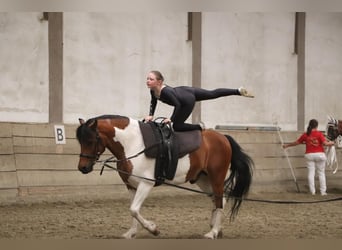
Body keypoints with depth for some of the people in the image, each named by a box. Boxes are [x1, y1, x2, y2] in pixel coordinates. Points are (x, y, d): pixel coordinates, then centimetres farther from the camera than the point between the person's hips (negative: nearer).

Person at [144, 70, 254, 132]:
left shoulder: (165, 91, -39)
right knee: (212, 94, 21)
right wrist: (150, 115, -5)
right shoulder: (153, 90, -15)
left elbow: (177, 105, -35)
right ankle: (238, 91, 33)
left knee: (177, 126, -3)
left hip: (188, 101, -7)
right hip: (185, 90, 7)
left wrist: (171, 119, -31)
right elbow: (153, 101, 5)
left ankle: (199, 127, 21)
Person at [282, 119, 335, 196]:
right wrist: (331, 143, 6)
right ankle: (323, 191, 6)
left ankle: (312, 191, 1)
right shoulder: (319, 134, -7)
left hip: (309, 155, 2)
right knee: (321, 173, 6)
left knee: (311, 173, 4)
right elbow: (325, 143, -14)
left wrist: (287, 145, 23)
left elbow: (296, 142, 9)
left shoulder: (305, 135, 1)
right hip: (319, 154, -2)